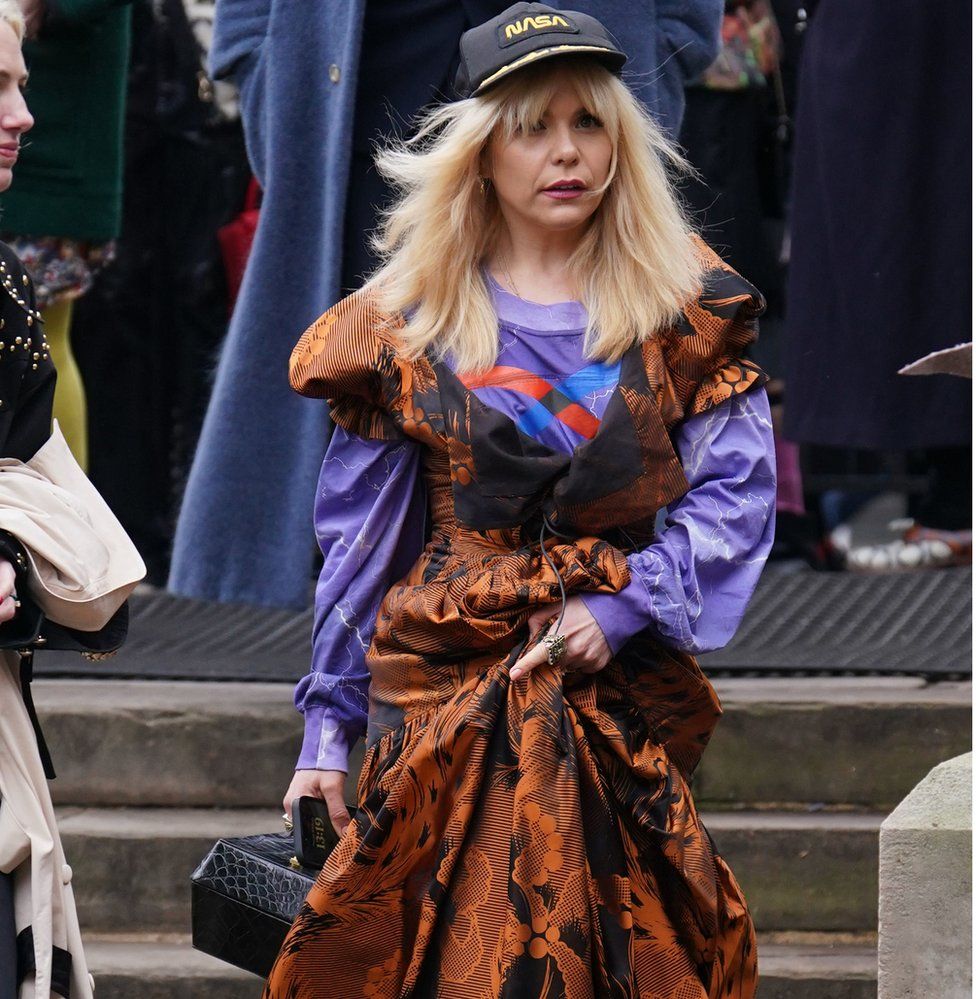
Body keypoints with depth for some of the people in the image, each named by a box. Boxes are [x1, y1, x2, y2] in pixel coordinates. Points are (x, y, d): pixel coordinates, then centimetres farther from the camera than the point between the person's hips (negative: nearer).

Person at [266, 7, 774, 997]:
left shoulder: (682, 310, 6)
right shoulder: (410, 322, 6)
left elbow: (737, 491, 0)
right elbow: (359, 538, 9)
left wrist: (625, 606, -13)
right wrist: (327, 723, 6)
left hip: (624, 689, 0)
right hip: (447, 693, 0)